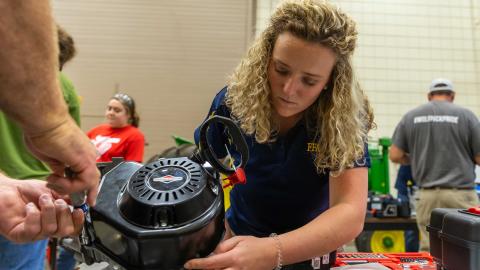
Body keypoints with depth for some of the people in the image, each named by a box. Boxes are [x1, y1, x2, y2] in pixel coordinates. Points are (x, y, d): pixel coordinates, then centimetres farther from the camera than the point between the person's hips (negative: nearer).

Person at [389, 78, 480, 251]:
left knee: (429, 249, 6)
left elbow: (395, 156, 4)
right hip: (460, 193, -2)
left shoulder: (411, 116, 5)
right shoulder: (465, 115, 0)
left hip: (427, 195, 2)